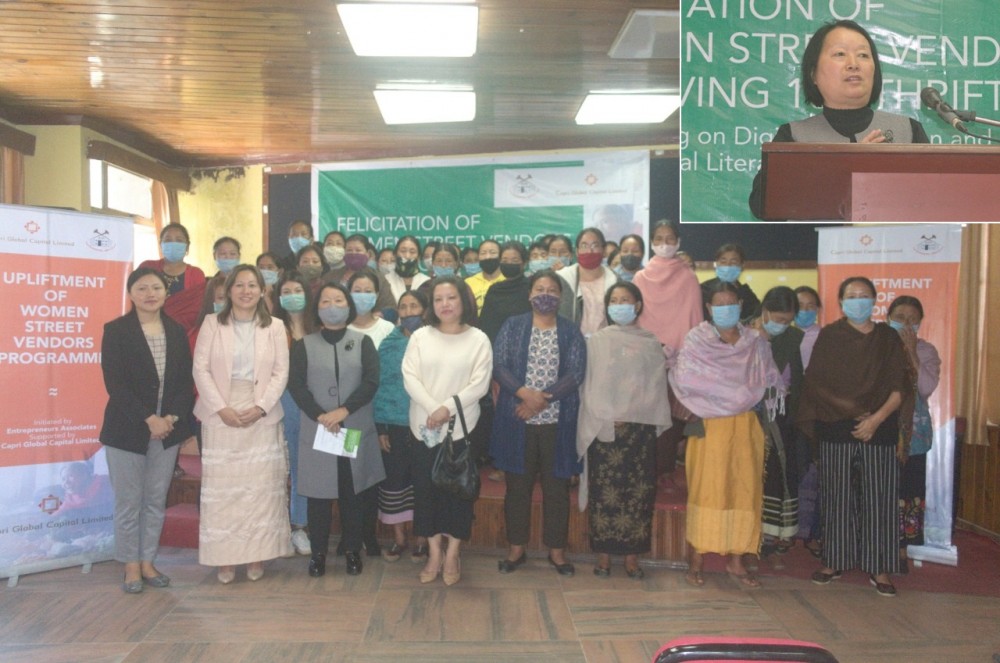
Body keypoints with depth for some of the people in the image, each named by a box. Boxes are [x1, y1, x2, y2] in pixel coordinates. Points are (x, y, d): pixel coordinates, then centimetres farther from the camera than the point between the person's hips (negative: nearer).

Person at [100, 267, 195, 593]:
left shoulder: (177, 332, 7)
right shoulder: (115, 330, -4)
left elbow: (186, 382, 4)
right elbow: (115, 383, -12)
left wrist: (172, 418, -11)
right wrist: (148, 419, -17)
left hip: (168, 429, 3)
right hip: (127, 430, -3)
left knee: (156, 500, 10)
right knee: (128, 501, 5)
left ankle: (147, 562, 23)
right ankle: (131, 565, 19)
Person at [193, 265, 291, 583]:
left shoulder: (274, 327, 7)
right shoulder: (212, 323, 5)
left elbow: (281, 373, 2)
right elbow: (201, 369, -1)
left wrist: (260, 407, -11)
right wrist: (221, 408, -11)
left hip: (262, 416, 1)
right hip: (220, 416, 0)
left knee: (260, 486, 2)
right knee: (221, 487, 1)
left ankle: (257, 556, 11)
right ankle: (225, 558, 9)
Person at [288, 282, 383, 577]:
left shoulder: (363, 342, 6)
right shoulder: (304, 345, 6)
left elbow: (371, 382, -5)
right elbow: (296, 385, -4)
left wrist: (343, 410, -16)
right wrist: (319, 415, -16)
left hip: (356, 429, 0)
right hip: (316, 429, 0)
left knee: (353, 491, 6)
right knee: (319, 492, 3)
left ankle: (353, 550, 18)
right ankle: (318, 552, 15)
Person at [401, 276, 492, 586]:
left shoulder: (478, 339, -2)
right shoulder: (420, 336, 3)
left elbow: (480, 384, -8)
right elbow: (409, 377, -4)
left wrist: (448, 408, -17)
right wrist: (432, 409, -16)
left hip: (461, 426, -2)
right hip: (424, 427, 2)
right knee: (426, 488, 7)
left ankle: (452, 554, 19)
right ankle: (434, 553, 20)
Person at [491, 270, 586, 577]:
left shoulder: (571, 332, 6)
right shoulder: (512, 326, 6)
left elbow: (575, 373, -6)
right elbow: (498, 365, -4)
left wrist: (543, 399, -16)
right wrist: (525, 394, -19)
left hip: (557, 422, 0)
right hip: (517, 422, 0)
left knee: (556, 487, 6)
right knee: (517, 486, 8)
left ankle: (556, 550, 20)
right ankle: (516, 548, 21)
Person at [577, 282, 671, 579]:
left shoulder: (651, 344, 8)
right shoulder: (597, 341, 6)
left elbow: (656, 387, 3)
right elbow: (590, 385, 2)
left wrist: (627, 415, -8)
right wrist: (609, 419, -8)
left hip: (640, 428, 1)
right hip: (603, 428, -1)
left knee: (639, 490, 1)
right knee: (604, 490, -2)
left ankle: (632, 556, 10)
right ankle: (603, 555, 7)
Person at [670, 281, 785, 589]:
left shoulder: (755, 342, 10)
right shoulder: (696, 340, 0)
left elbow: (771, 382, 11)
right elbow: (683, 381, -10)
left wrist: (757, 396, -8)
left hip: (744, 427, 3)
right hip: (708, 426, -3)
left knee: (744, 491, 4)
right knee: (706, 491, -3)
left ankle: (736, 561, 14)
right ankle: (696, 561, 5)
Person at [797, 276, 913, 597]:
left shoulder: (888, 338, 8)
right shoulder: (829, 336, 6)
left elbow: (900, 388, 2)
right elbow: (816, 384, 0)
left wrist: (876, 418, -12)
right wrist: (853, 412, -8)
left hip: (880, 430, 1)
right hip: (836, 430, 0)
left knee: (879, 498, 0)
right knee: (838, 497, 3)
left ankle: (878, 567, 8)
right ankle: (834, 561, 13)